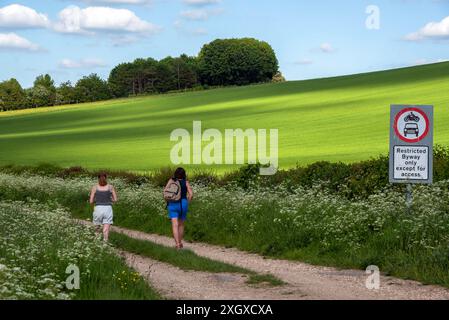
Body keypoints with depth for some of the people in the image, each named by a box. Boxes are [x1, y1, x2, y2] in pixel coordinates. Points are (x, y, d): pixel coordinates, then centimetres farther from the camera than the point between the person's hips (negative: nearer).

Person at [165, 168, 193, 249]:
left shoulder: (171, 181, 4)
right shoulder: (186, 182, 2)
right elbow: (191, 194, -7)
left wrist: (168, 201, 10)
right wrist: (187, 202, 7)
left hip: (172, 204, -1)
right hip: (183, 204, 1)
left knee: (175, 225, -7)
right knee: (181, 225, 19)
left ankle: (177, 244, -21)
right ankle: (180, 243, 28)